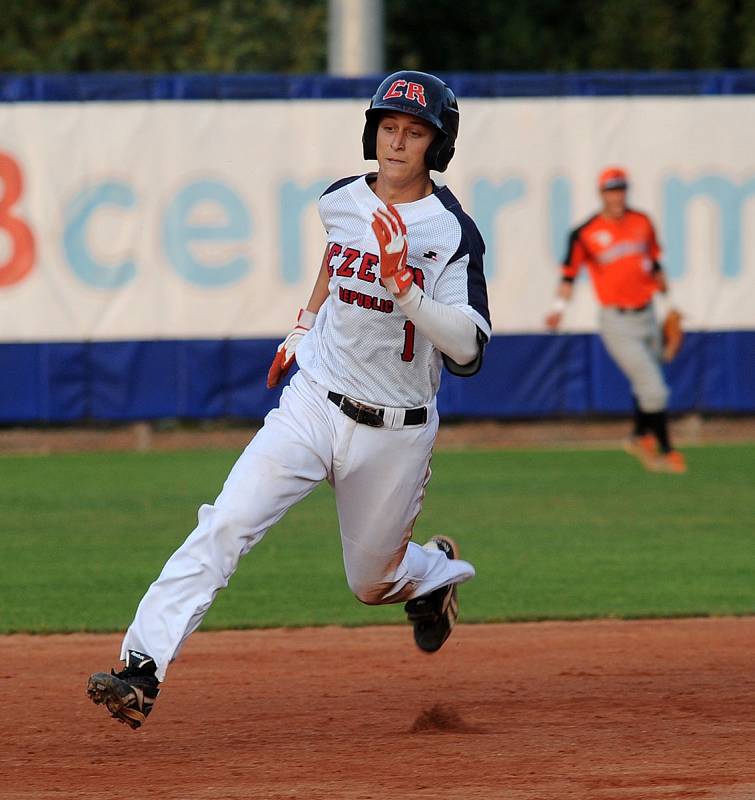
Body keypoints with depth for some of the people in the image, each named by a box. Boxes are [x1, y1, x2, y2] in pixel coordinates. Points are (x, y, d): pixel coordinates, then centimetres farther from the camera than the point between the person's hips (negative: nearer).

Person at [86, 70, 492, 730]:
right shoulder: (341, 202, 2)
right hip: (312, 404, 2)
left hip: (396, 432, -2)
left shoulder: (453, 234, -13)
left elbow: (469, 352, -21)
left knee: (372, 582, 13)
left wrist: (406, 290, -31)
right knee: (225, 526, -19)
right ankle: (143, 669, -26)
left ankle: (436, 571, 50)